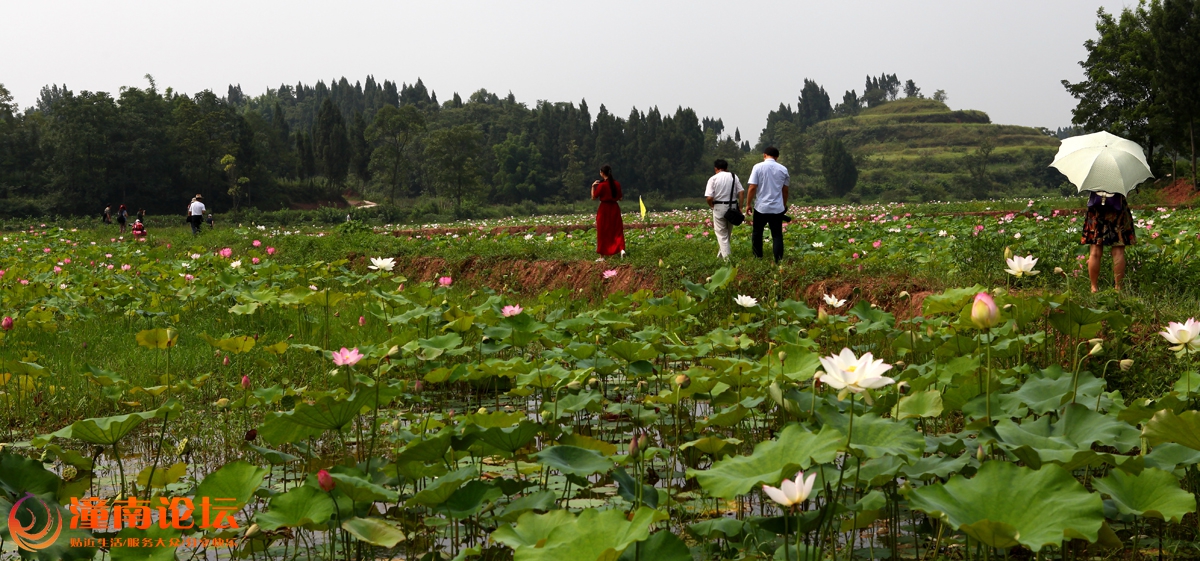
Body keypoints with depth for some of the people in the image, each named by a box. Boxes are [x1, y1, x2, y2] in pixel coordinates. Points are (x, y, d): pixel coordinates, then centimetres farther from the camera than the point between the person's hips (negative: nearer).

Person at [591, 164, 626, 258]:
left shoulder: (601, 185, -13)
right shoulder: (617, 184, 1)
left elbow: (593, 197, -8)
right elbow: (619, 198, 8)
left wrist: (593, 186, 1)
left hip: (604, 209, -4)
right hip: (615, 208, 4)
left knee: (603, 232, 5)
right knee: (617, 230, 10)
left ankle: (602, 256, 8)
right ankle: (621, 249, -13)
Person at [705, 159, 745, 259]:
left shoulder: (713, 179, -6)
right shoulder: (734, 177, 5)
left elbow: (709, 197, -14)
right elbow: (741, 192, -2)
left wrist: (712, 206, 5)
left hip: (719, 208, -4)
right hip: (733, 207, 4)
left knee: (722, 234, 1)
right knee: (727, 233, 18)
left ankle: (726, 258, -6)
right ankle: (721, 254, 29)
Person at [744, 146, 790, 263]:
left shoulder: (758, 167, -7)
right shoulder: (783, 169, 3)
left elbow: (752, 188, -11)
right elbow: (785, 190, 10)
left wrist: (748, 204, -1)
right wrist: (784, 205, 24)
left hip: (761, 207, -2)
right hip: (777, 208, 2)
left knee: (757, 233, 15)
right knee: (777, 235, 4)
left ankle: (758, 257, 19)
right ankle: (778, 259, -5)